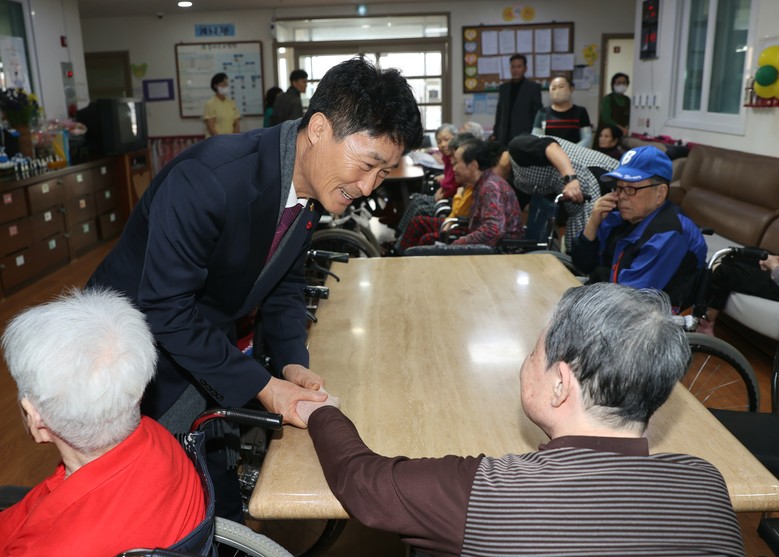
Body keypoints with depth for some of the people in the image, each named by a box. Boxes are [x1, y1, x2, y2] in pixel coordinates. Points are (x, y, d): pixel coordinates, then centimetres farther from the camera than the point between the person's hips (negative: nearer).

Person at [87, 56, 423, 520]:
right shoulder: (208, 180, -34)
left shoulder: (316, 183, -9)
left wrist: (292, 361, -11)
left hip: (206, 346, 6)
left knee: (223, 499, 16)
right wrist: (261, 386, -27)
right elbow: (165, 309, -30)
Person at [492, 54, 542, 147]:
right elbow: (499, 113, 15)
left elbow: (538, 113, 0)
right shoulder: (503, 88, 13)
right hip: (505, 138, 4)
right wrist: (495, 134, 10)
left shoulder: (533, 87, 1)